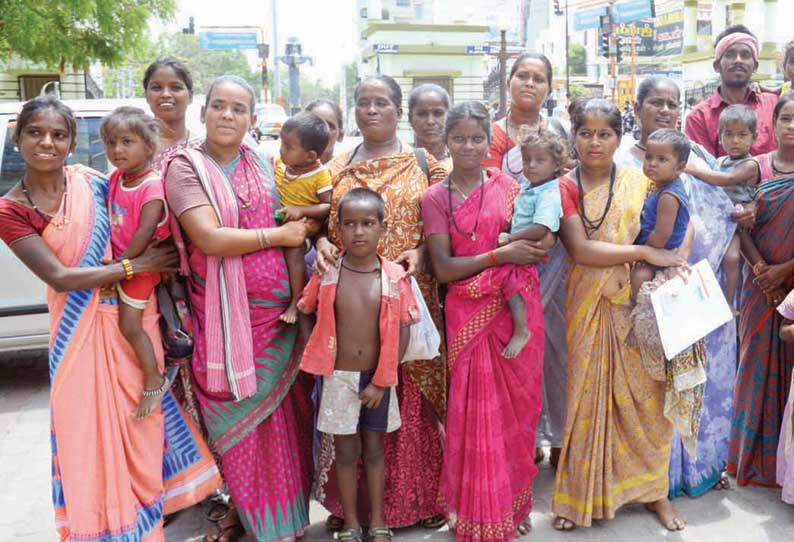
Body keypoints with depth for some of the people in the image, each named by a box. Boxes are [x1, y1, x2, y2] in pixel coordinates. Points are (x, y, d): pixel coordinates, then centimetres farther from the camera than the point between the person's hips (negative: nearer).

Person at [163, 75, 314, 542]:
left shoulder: (261, 164, 10)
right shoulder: (186, 167, -4)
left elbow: (290, 221, 20)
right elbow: (209, 239, -17)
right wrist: (280, 235, -12)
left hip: (279, 311, 4)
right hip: (225, 317, -3)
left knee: (284, 415, 10)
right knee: (239, 420, 7)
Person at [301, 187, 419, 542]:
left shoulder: (394, 277, -9)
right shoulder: (327, 274, -7)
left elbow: (402, 332, -7)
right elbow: (307, 316, 4)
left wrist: (382, 382, -9)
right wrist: (318, 359, -4)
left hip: (377, 378, 0)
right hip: (338, 378, 0)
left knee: (374, 449, 15)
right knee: (346, 451, 11)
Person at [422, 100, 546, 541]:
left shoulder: (508, 186, 6)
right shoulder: (436, 198, 1)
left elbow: (537, 243, 6)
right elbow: (443, 268, -8)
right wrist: (500, 254, -15)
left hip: (517, 309, 2)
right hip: (469, 314, -2)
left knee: (516, 407, 10)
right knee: (476, 412, 3)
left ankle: (514, 504, 31)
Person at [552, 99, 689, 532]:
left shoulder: (638, 181, 4)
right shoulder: (566, 187, -3)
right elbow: (580, 250, -14)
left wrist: (676, 262, -9)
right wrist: (646, 252, -16)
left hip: (639, 304, 2)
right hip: (590, 306, -2)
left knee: (646, 394, 6)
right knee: (589, 396, 4)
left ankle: (652, 488, 24)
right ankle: (578, 495, 19)